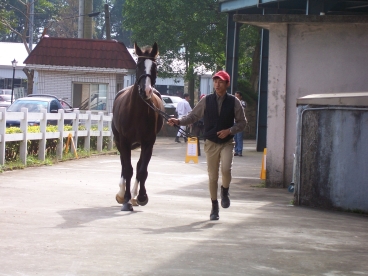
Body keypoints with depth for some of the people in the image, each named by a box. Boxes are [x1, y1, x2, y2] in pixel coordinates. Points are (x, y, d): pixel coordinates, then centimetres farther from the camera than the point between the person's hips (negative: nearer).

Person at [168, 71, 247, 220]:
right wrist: (178, 121, -13)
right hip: (211, 143, 1)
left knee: (226, 169, -22)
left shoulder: (233, 102, -2)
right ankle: (214, 206, 21)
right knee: (212, 176, 6)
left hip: (227, 142, -1)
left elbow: (242, 122, 3)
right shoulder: (206, 101, 0)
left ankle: (225, 191, 11)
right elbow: (193, 116, 2)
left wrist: (229, 131, -12)